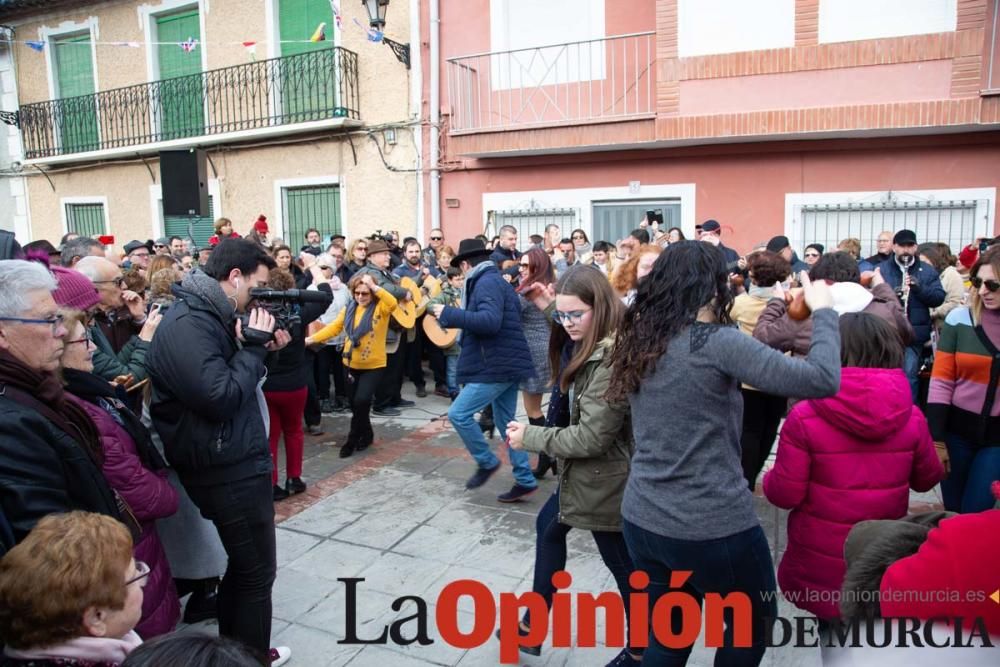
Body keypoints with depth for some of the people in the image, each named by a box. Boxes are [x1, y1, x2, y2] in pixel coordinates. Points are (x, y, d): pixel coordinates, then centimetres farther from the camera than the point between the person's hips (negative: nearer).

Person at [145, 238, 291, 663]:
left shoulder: (207, 314, 10)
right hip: (229, 468, -10)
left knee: (242, 565, 23)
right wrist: (254, 348, -18)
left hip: (233, 461, 10)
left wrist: (261, 349, 0)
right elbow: (220, 396, -29)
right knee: (257, 572, 6)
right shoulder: (188, 323, -21)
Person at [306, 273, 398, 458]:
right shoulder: (349, 308, 5)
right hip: (352, 364, 5)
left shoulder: (381, 307, -9)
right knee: (355, 404, 14)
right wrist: (311, 339, -5)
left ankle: (353, 438, 4)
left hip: (374, 366, -5)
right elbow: (334, 327, 4)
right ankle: (366, 434, 37)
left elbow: (393, 302, -31)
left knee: (361, 401, -18)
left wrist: (373, 286, -31)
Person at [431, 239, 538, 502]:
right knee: (505, 422, 14)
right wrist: (461, 314, 24)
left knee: (458, 414, -7)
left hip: (496, 366, -11)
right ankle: (525, 480, 18)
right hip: (507, 363, 11)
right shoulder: (497, 281, 19)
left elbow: (490, 321, -29)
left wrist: (449, 314, -23)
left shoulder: (486, 283, -13)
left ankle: (486, 462, 9)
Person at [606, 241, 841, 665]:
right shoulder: (718, 343, -18)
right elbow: (822, 380, -20)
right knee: (749, 632, 23)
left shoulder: (638, 342, 3)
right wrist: (823, 311, -6)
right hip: (714, 528, -6)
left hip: (641, 520, 6)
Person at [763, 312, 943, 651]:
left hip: (820, 561, -3)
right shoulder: (912, 416, -8)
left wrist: (768, 479, 5)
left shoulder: (804, 417, -20)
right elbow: (928, 479, 9)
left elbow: (785, 494, -16)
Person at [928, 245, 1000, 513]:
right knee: (952, 512, 13)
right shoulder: (960, 318, -7)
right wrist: (936, 438, -6)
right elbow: (941, 382, -6)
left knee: (977, 514, 3)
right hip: (958, 429, 1)